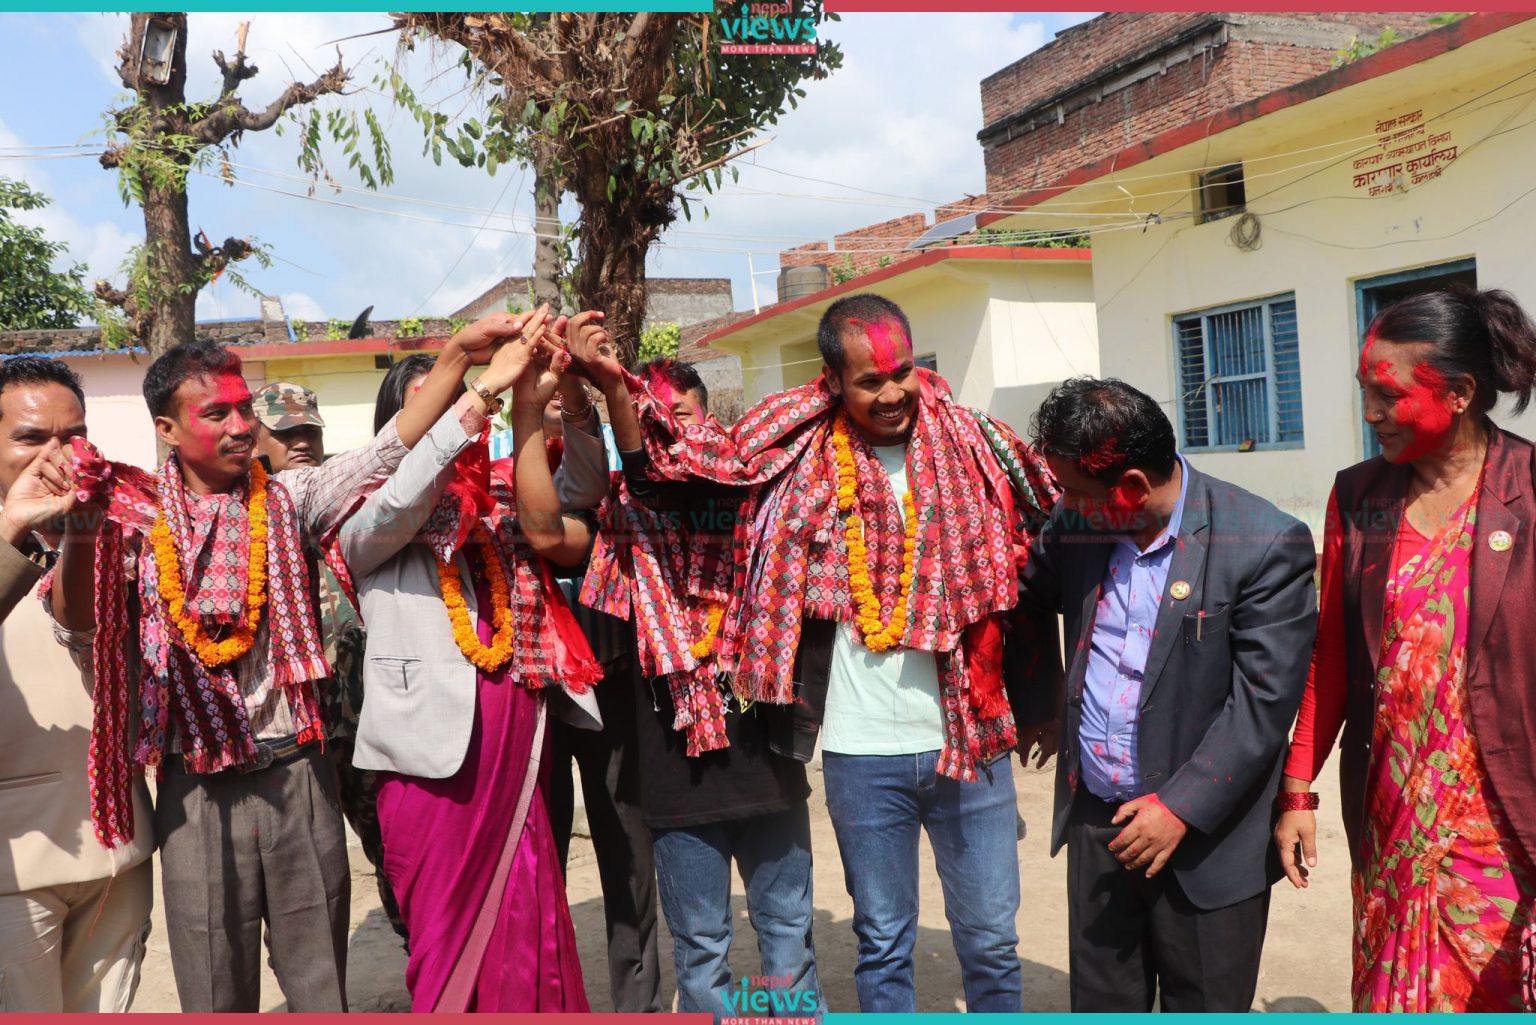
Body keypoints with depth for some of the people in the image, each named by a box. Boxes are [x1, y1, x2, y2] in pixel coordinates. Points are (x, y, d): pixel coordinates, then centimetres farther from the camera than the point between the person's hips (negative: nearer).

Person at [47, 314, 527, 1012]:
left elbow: (385, 455, -7)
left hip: (299, 777, 1)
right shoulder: (139, 521, 1)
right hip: (199, 791, -1)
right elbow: (78, 621, -12)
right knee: (217, 992, 10)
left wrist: (458, 354, -18)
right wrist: (80, 531, -32)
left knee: (320, 980, 12)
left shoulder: (287, 500, 4)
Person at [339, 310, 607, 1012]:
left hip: (514, 750, 4)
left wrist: (544, 401, -11)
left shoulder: (498, 501, 11)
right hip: (435, 754, -3)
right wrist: (490, 387, -22)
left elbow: (582, 488, 5)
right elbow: (398, 505, -20)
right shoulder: (370, 522, 0)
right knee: (449, 942, 7)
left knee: (529, 938, 8)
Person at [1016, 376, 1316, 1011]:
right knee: (1100, 1003, 17)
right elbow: (1026, 599, 19)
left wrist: (1182, 807, -18)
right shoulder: (1075, 524, 0)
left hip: (1206, 836, -4)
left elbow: (1264, 702, -16)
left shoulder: (1267, 545, -16)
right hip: (1095, 820, 5)